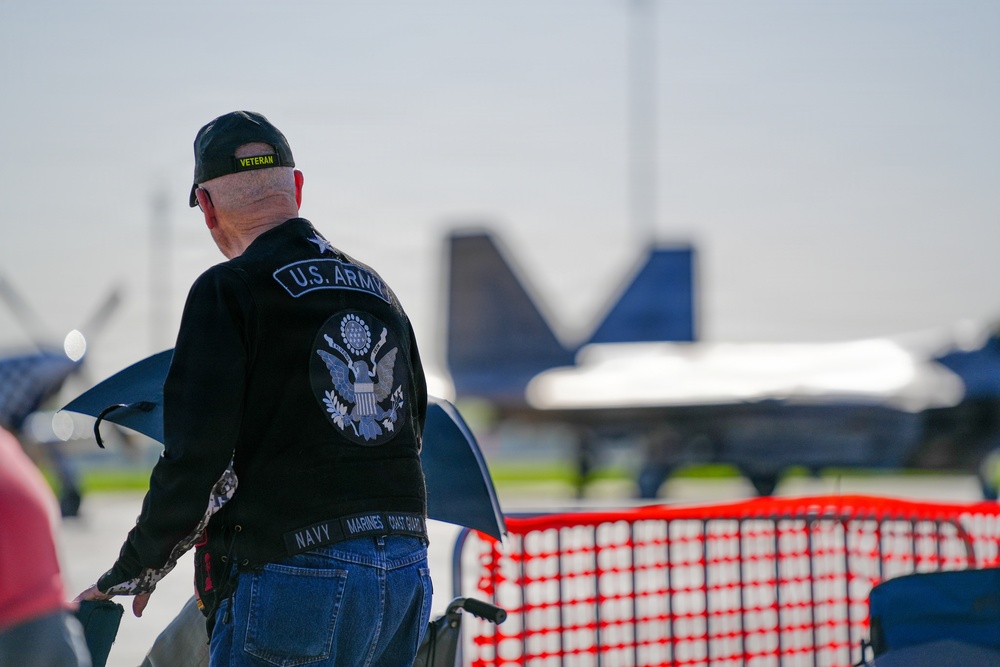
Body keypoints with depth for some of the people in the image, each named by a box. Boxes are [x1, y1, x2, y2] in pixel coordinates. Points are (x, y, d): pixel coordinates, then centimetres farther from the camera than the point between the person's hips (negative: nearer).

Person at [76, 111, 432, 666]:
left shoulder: (228, 291, -7)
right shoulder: (377, 289, 16)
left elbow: (195, 456, -13)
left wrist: (134, 573, -1)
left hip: (294, 577, -7)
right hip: (409, 575, 7)